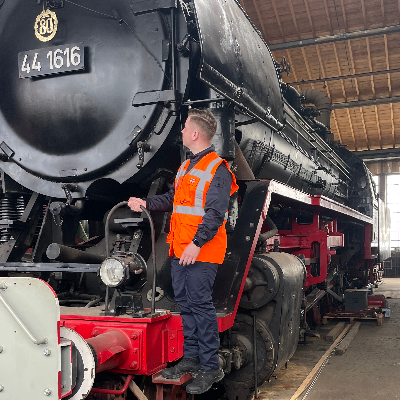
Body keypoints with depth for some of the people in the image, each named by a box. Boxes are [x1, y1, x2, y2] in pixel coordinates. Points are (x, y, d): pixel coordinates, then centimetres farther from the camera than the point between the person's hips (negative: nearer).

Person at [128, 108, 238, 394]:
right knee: (186, 304, 13)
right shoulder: (187, 167, 19)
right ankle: (191, 357, 25)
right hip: (180, 251, 9)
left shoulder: (217, 169, -10)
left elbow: (215, 213, -18)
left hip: (201, 252, -9)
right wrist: (146, 204, 16)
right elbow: (173, 199, 26)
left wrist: (197, 243, -23)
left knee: (201, 305, -5)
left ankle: (211, 368, 5)